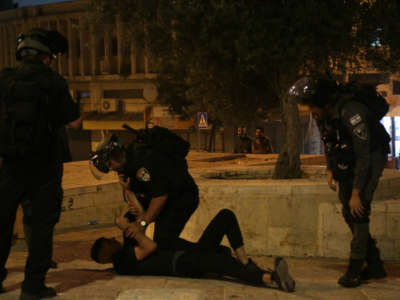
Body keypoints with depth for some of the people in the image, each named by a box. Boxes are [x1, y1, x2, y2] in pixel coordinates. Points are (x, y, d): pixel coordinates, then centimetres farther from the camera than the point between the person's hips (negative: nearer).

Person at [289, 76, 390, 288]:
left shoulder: (350, 112, -33)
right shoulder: (321, 113, -8)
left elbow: (363, 156, -31)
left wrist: (356, 193, -30)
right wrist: (330, 170, 3)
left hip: (371, 157, -8)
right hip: (347, 160, 8)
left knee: (358, 210, -17)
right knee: (348, 212, 6)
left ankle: (355, 270, -11)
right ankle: (375, 265, 15)